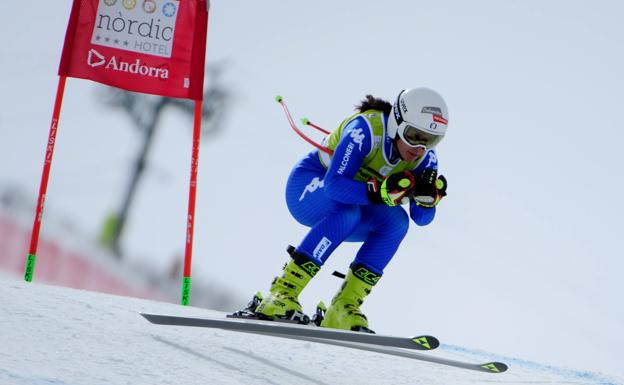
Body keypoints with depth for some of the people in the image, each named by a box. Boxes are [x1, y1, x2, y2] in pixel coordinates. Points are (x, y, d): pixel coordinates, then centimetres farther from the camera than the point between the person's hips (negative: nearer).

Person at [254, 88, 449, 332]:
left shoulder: (425, 157, -14)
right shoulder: (366, 129, -30)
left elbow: (422, 218, -11)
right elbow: (335, 186, -38)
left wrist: (428, 196, -32)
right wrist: (381, 191, -50)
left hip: (352, 213, 5)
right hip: (310, 186, -5)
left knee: (396, 221, -23)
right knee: (349, 211, -36)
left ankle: (343, 309, -21)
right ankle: (282, 293, -35)